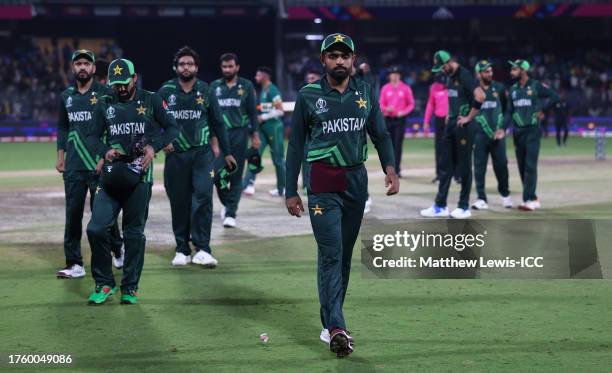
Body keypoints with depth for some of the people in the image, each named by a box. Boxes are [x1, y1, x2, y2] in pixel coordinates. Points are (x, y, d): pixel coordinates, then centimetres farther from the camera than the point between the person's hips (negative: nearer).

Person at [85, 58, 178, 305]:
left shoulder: (151, 101, 3)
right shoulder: (106, 106, 10)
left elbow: (172, 128, 5)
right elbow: (93, 136, 16)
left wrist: (154, 146, -11)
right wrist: (105, 151, -5)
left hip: (140, 173, -2)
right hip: (112, 172, 2)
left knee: (134, 232, 3)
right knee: (96, 228, -9)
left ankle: (130, 288, 14)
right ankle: (104, 284, 5)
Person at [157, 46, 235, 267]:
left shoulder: (205, 91, 6)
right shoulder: (166, 91, 3)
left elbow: (217, 123, 12)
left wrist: (226, 152, 14)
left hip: (202, 153, 0)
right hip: (175, 155, 0)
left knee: (203, 197, -13)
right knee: (179, 203, 4)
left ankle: (202, 249, -10)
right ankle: (182, 250, 15)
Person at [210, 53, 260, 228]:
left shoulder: (246, 86, 5)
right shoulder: (215, 87, 9)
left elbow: (252, 112, 6)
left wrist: (255, 135, 1)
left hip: (239, 134, -1)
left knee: (236, 176, -1)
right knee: (218, 172, -9)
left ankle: (231, 213, 4)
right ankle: (226, 204, 16)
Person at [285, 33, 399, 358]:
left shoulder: (366, 93, 7)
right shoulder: (308, 96, -1)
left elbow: (380, 134, 7)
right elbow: (296, 145, 3)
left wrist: (390, 168, -12)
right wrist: (291, 191, 0)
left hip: (356, 181, 4)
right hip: (323, 183, -4)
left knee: (345, 254, 10)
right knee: (330, 253, -12)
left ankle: (329, 323, 20)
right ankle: (336, 329, -18)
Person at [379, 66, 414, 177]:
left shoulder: (405, 88, 3)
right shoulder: (385, 88, 8)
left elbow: (411, 104, 4)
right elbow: (381, 104, 9)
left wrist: (403, 112, -12)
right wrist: (386, 108, -13)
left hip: (400, 119, -2)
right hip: (388, 119, 2)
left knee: (398, 145, -7)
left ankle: (396, 170, -8)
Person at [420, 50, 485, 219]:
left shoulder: (464, 76, -14)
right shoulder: (450, 77, 13)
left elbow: (480, 96, -26)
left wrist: (468, 117, -19)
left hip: (463, 126, -9)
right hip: (450, 125, 9)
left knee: (464, 166, -1)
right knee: (445, 165, 8)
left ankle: (464, 207, 6)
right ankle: (440, 206, 11)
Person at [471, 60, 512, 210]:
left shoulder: (499, 88, 6)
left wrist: (502, 128, 4)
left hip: (498, 134, 2)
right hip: (480, 134, -2)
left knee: (501, 165, 3)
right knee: (479, 167, -1)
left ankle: (505, 194, 22)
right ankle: (482, 199, 4)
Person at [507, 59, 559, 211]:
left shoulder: (536, 86, -5)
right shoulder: (513, 89, 12)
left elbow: (555, 97, -8)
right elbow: (509, 112, 11)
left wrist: (542, 110, -8)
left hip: (532, 131, -6)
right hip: (518, 132, 6)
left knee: (530, 166, -11)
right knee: (521, 166, 7)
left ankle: (529, 200, -13)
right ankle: (533, 198, 16)